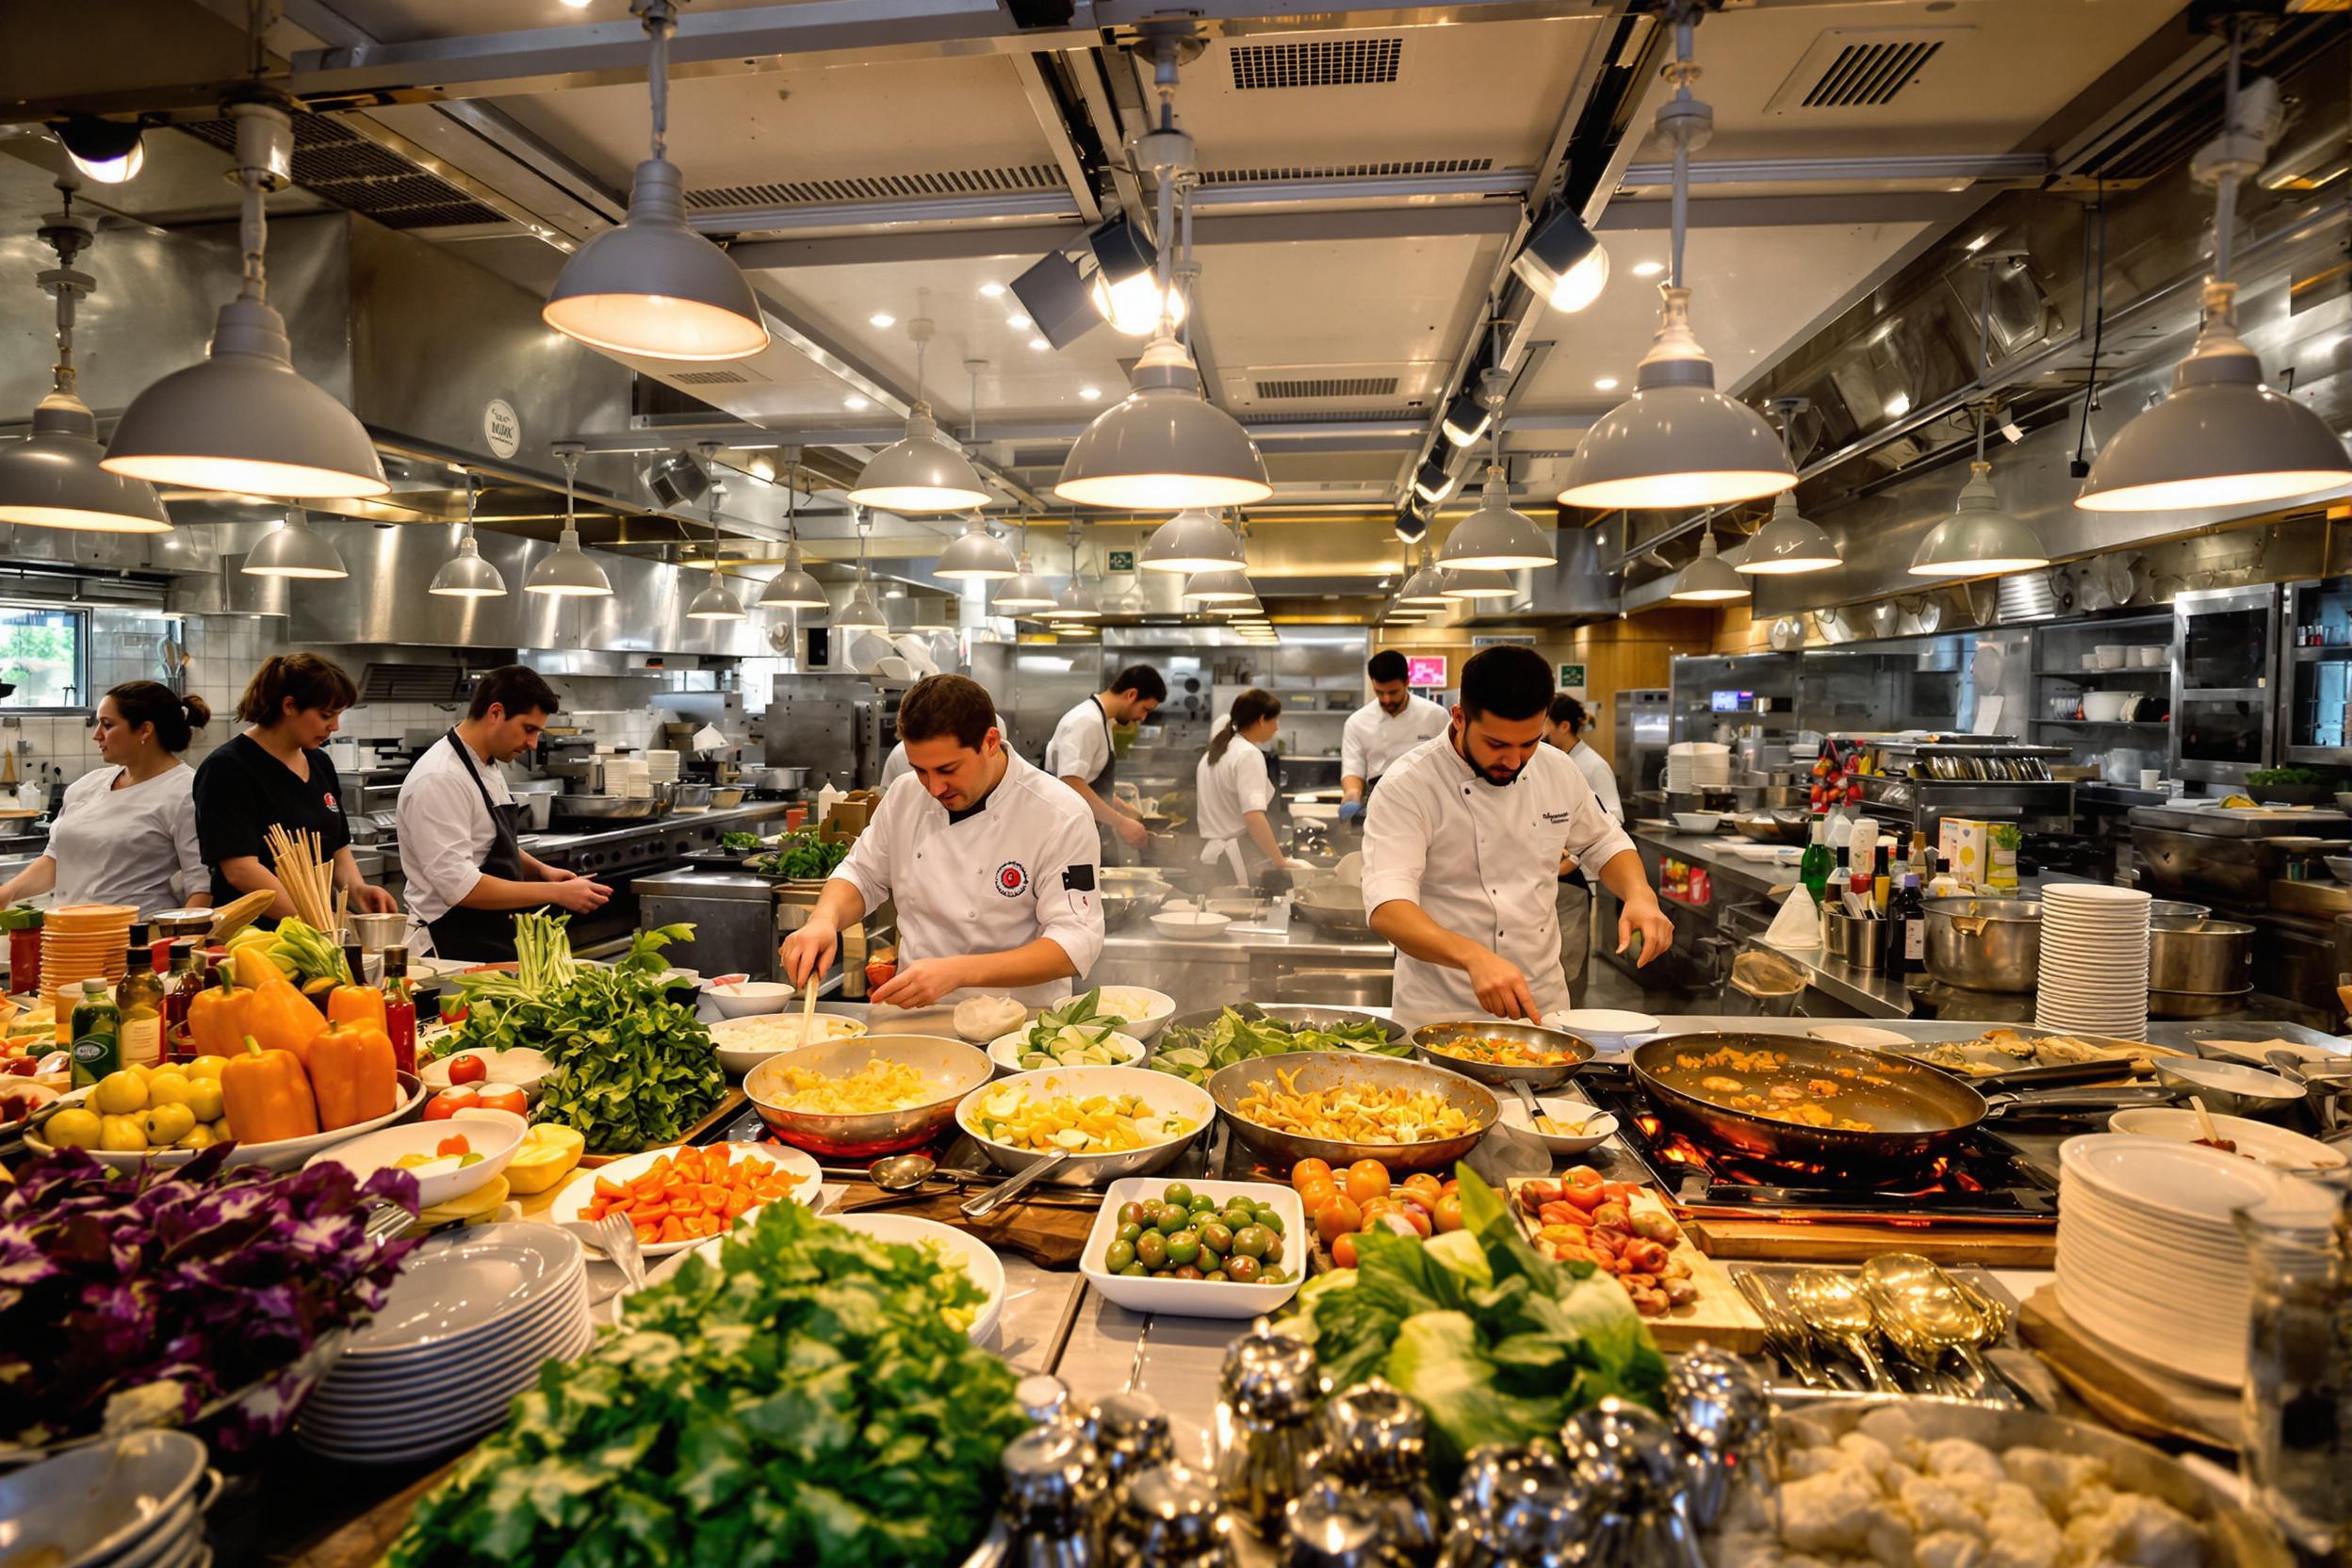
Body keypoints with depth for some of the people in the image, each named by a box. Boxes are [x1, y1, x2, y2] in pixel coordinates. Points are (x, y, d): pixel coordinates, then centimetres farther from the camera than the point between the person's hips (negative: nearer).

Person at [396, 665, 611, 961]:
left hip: (492, 941, 9)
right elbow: (460, 886, -26)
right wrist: (556, 894, -23)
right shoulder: (439, 780, -20)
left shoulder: (487, 767, 10)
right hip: (455, 949, -9)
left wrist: (541, 870, 3)